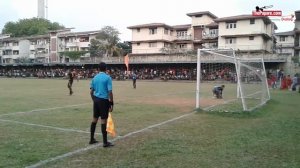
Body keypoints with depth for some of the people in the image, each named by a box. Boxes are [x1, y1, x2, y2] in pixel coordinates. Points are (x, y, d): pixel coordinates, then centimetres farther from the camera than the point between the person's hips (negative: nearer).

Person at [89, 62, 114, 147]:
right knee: (103, 120, -2)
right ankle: (105, 142, 5)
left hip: (96, 99, 6)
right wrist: (111, 103, -9)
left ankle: (92, 139, 25)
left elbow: (91, 91, 10)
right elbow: (110, 92, -15)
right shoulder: (108, 78, -10)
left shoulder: (95, 77, 8)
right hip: (104, 100, -6)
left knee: (95, 119, 15)